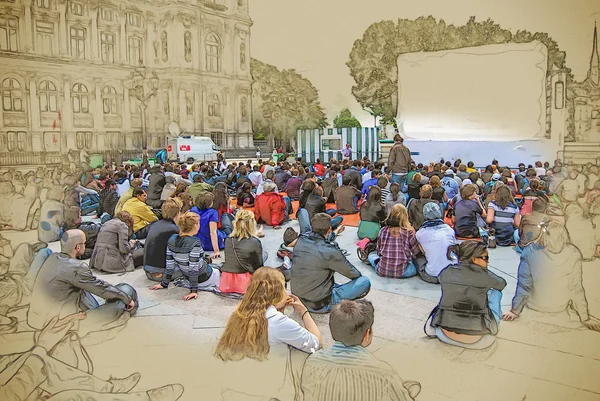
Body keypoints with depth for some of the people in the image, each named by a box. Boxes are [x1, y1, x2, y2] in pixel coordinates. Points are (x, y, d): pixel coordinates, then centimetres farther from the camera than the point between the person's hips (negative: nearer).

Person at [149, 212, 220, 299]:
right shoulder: (195, 243, -27)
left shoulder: (172, 240, -8)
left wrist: (164, 284, 6)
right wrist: (193, 291, -22)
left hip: (188, 277, 7)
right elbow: (193, 268, -27)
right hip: (203, 278, -7)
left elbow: (169, 265, -3)